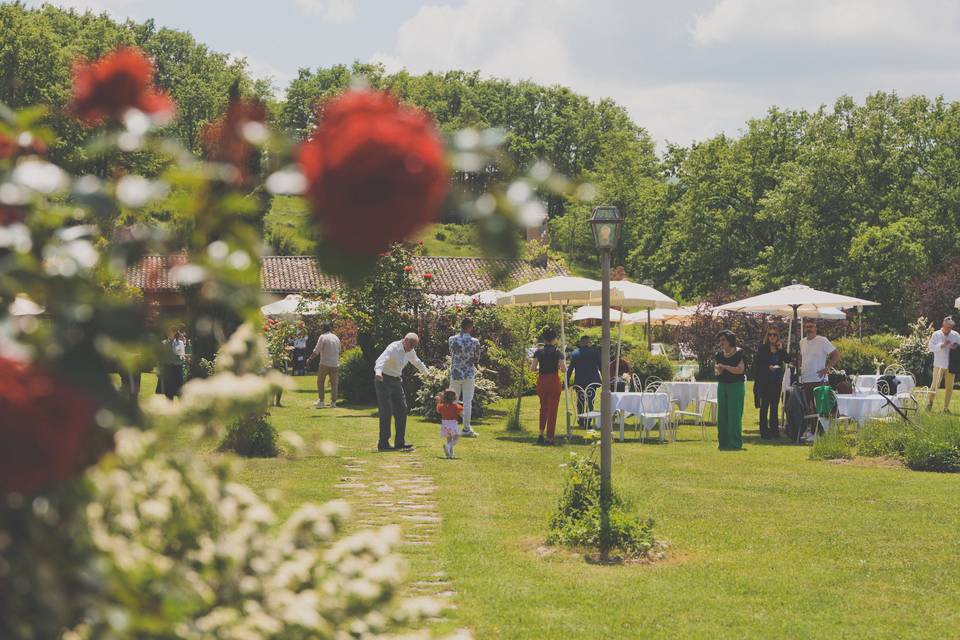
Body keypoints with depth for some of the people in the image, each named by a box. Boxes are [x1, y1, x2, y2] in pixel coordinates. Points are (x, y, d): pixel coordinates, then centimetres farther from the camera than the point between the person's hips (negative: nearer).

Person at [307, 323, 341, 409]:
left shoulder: (323, 337, -8)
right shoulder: (336, 338, 10)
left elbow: (316, 351, -12)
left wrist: (309, 359, -2)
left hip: (325, 363, -5)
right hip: (335, 364, 5)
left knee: (320, 382, 7)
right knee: (334, 383, 9)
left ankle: (321, 401, 2)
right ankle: (333, 402, 6)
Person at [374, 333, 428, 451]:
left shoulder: (410, 352, 4)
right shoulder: (393, 348, -21)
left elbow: (417, 362, 26)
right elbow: (382, 360, -39)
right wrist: (378, 373, -59)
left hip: (396, 381, 8)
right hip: (383, 379, -8)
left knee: (402, 410, 3)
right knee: (386, 412, -10)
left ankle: (400, 442, 7)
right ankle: (383, 444, -7)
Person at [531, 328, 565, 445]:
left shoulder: (538, 352, -1)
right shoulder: (557, 352, -7)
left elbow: (533, 368, -6)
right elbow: (563, 368, -13)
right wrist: (558, 368, 9)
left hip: (542, 381, 3)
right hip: (554, 380, -3)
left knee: (543, 408, 20)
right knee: (552, 409, 4)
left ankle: (541, 434, 10)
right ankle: (549, 437, 3)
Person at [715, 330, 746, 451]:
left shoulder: (739, 353, -6)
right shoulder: (720, 354, 11)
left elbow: (740, 369, -16)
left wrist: (724, 366, -11)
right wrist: (718, 370, -9)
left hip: (736, 385, -6)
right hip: (722, 385, 6)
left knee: (734, 414, -7)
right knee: (722, 414, 6)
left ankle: (734, 443, -4)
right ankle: (723, 442, 13)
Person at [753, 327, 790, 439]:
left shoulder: (781, 348, 8)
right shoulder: (763, 348, -2)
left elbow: (787, 360, -3)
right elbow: (757, 363, -6)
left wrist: (781, 349, -11)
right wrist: (768, 367, -17)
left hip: (777, 380, 4)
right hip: (765, 381, -4)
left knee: (775, 405, 10)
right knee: (764, 406, -3)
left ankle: (774, 429, 16)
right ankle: (764, 431, -1)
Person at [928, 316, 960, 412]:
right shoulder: (936, 335, -1)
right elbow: (931, 347, -8)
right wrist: (942, 345, -20)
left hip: (951, 365, 2)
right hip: (939, 364, -2)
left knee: (949, 386, 4)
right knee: (935, 384, -2)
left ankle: (946, 407, 12)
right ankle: (930, 401, 20)